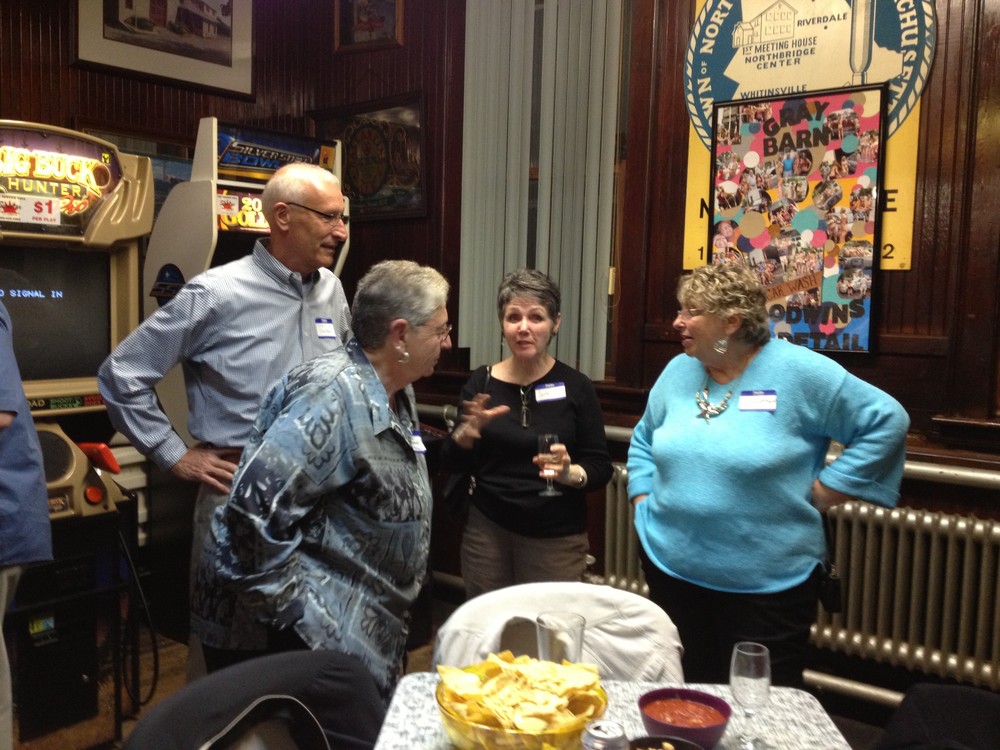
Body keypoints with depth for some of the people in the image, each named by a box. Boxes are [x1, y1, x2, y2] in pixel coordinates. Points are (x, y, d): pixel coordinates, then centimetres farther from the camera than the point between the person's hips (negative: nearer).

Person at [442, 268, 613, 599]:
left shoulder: (575, 387, -6)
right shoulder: (481, 382, -1)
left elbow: (601, 466, -2)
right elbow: (452, 463, 3)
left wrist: (570, 473, -22)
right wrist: (469, 430, -16)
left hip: (557, 538, -1)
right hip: (487, 531, 2)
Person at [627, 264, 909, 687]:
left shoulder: (798, 371, -12)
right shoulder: (678, 371, 5)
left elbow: (886, 421, -10)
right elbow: (643, 440, 18)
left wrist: (826, 491, -12)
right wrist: (644, 502, 6)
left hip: (768, 582, -4)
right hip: (671, 565, 5)